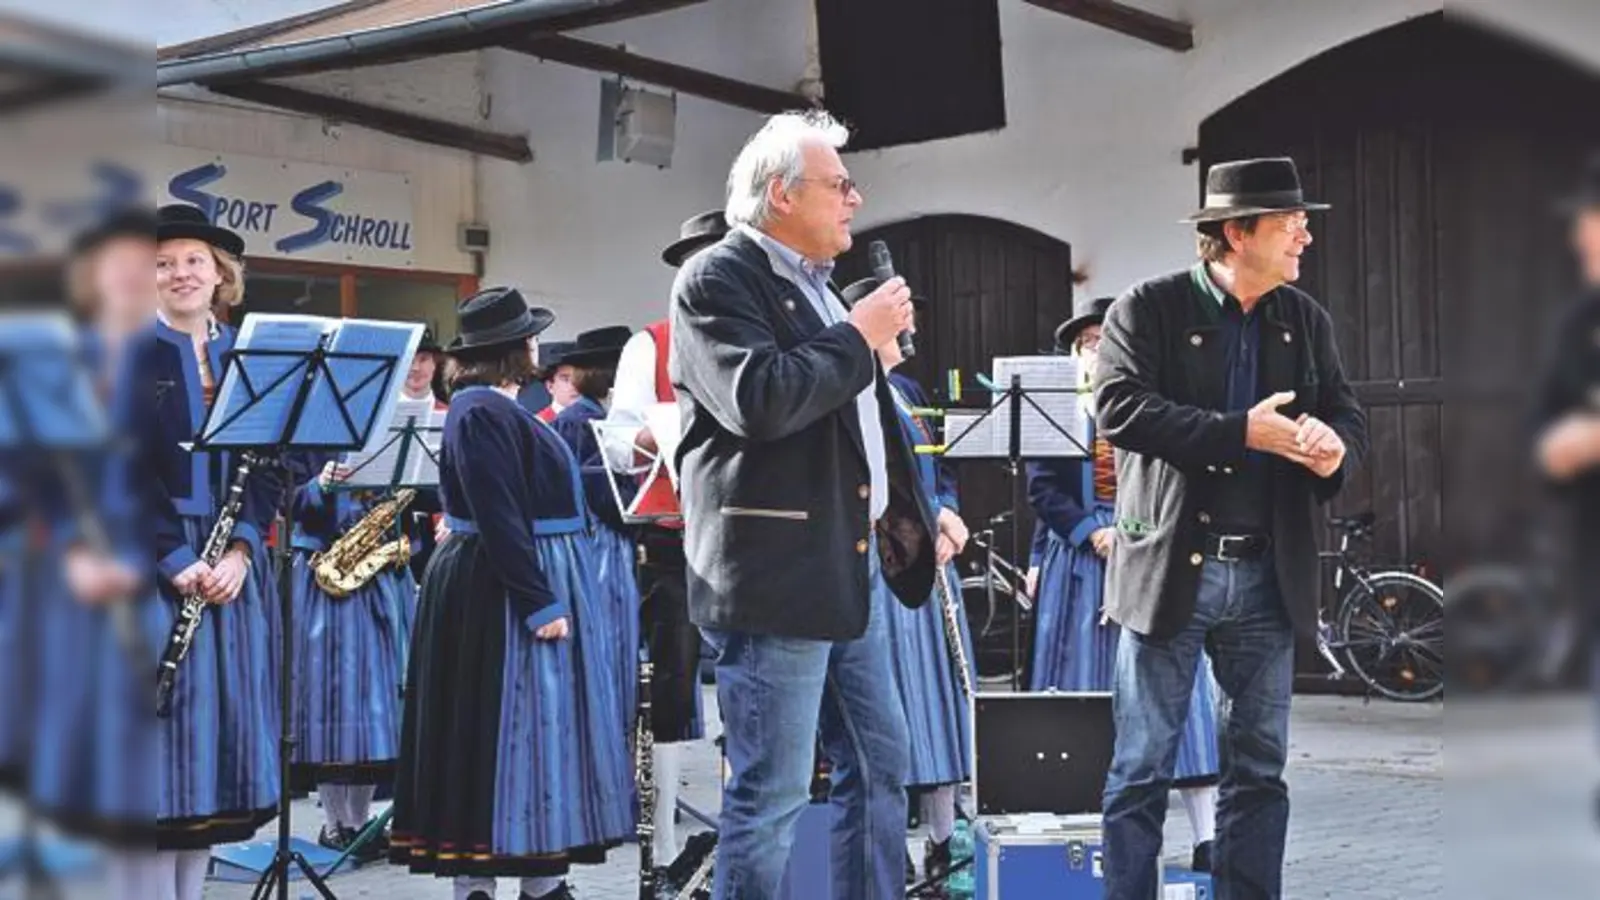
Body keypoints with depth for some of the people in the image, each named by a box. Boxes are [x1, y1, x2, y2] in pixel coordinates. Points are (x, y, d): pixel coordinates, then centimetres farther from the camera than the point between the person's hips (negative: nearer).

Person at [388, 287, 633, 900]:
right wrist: (538, 602, -23)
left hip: (532, 584, 11)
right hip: (504, 591, -11)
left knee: (537, 727, 12)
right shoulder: (482, 412, -18)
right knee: (501, 730, -4)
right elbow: (499, 517, -23)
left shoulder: (498, 408, 14)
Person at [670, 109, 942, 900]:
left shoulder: (815, 286, 18)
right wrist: (858, 337, -13)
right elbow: (759, 401, -25)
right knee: (771, 793, -5)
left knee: (880, 766, 15)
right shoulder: (718, 279, -9)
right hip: (773, 574, -9)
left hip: (848, 568, 9)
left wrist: (908, 520, 20)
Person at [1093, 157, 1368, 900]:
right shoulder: (1148, 308, -5)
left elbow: (1346, 414, 9)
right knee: (1142, 769, 3)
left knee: (1260, 769, 10)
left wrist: (1335, 445, -16)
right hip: (1170, 570, -4)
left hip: (1268, 576, 5)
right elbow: (1118, 407, -17)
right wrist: (1241, 432, -21)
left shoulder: (1306, 319, 10)